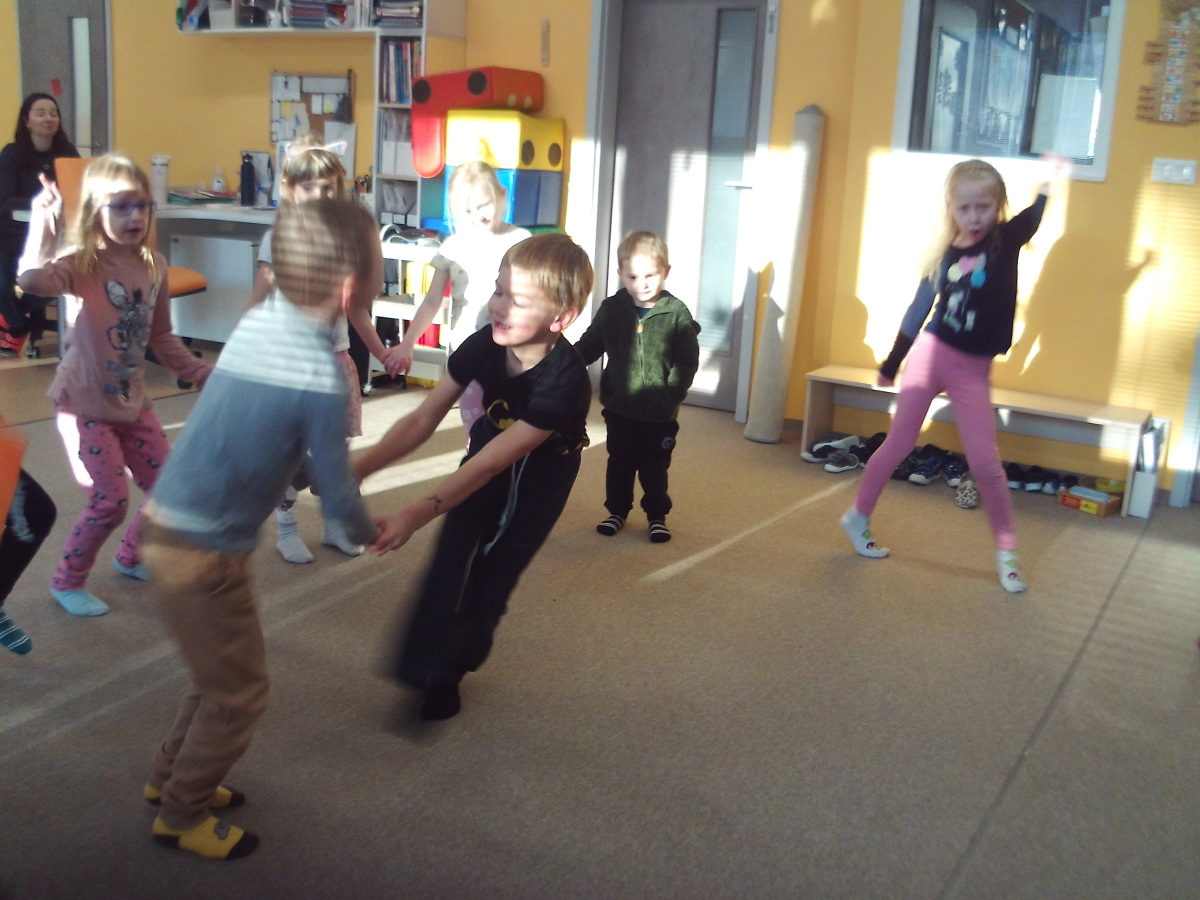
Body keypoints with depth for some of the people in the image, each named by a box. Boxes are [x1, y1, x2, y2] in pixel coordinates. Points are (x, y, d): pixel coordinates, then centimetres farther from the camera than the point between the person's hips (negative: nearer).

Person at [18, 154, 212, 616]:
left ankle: (131, 557, 37)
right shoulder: (81, 265, -18)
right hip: (84, 404, -6)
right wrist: (45, 218, -40)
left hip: (132, 401, 6)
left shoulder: (154, 266, 0)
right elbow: (33, 278, -42)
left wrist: (202, 373, 9)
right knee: (110, 500, -9)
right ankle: (67, 582, 16)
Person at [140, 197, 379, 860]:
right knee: (237, 695, 13)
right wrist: (370, 533, 5)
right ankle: (182, 815, 31)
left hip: (172, 527, 8)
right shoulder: (320, 379, -25)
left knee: (219, 672, 27)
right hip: (203, 555, -8)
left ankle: (171, 776, 45)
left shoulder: (258, 321, -2)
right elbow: (336, 497, -15)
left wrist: (341, 464, 18)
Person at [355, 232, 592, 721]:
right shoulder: (484, 345, -24)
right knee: (453, 557, -12)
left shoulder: (565, 382, -39)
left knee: (495, 570, -1)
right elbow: (424, 418, -21)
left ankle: (449, 667, 23)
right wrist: (358, 468, -33)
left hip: (541, 473, -4)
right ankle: (424, 667, 1)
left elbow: (493, 462, -41)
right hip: (489, 448, 4)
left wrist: (415, 514, -47)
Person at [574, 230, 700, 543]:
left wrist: (672, 396, -17)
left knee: (655, 468, 12)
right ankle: (617, 511, 33)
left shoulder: (676, 313, -11)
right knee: (619, 464, 16)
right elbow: (590, 346, 1)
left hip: (659, 412, -2)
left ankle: (657, 516, 30)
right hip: (620, 407, 2)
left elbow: (688, 361, -9)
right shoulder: (611, 309, -5)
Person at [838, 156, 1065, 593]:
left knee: (985, 460, 0)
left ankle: (1007, 551, 13)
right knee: (899, 443, 7)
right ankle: (858, 516, 25)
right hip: (931, 353, 0)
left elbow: (1032, 218, -22)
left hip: (974, 369, 0)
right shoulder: (944, 255, -1)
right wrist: (891, 363, 13)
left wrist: (1047, 180, -35)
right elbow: (918, 310, 7)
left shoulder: (1006, 241, -2)